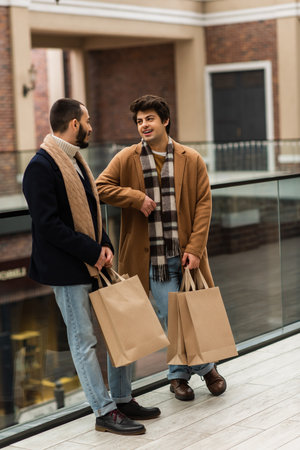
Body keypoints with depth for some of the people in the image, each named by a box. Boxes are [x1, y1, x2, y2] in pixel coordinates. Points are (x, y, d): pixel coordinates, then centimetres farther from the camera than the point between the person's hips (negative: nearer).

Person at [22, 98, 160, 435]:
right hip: (67, 270, -9)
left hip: (94, 264, 9)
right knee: (84, 342, 2)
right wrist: (92, 252, -18)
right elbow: (48, 225, -22)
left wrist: (104, 246, 1)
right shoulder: (41, 166, -16)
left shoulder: (74, 160, 13)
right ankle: (105, 412, 11)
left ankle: (122, 399, 25)